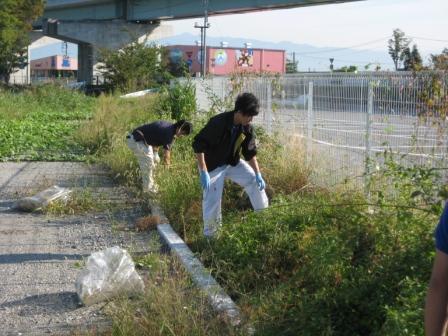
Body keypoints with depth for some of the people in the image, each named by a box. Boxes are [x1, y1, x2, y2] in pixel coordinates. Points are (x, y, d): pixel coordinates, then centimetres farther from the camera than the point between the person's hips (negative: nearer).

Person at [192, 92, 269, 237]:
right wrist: (204, 172, -31)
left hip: (233, 163, 6)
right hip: (213, 166, -6)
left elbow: (250, 153, 2)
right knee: (212, 201, -11)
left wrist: (258, 174, -5)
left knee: (255, 181, -2)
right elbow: (198, 145, -29)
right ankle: (209, 235, 7)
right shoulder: (218, 123, -31)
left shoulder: (247, 129, -11)